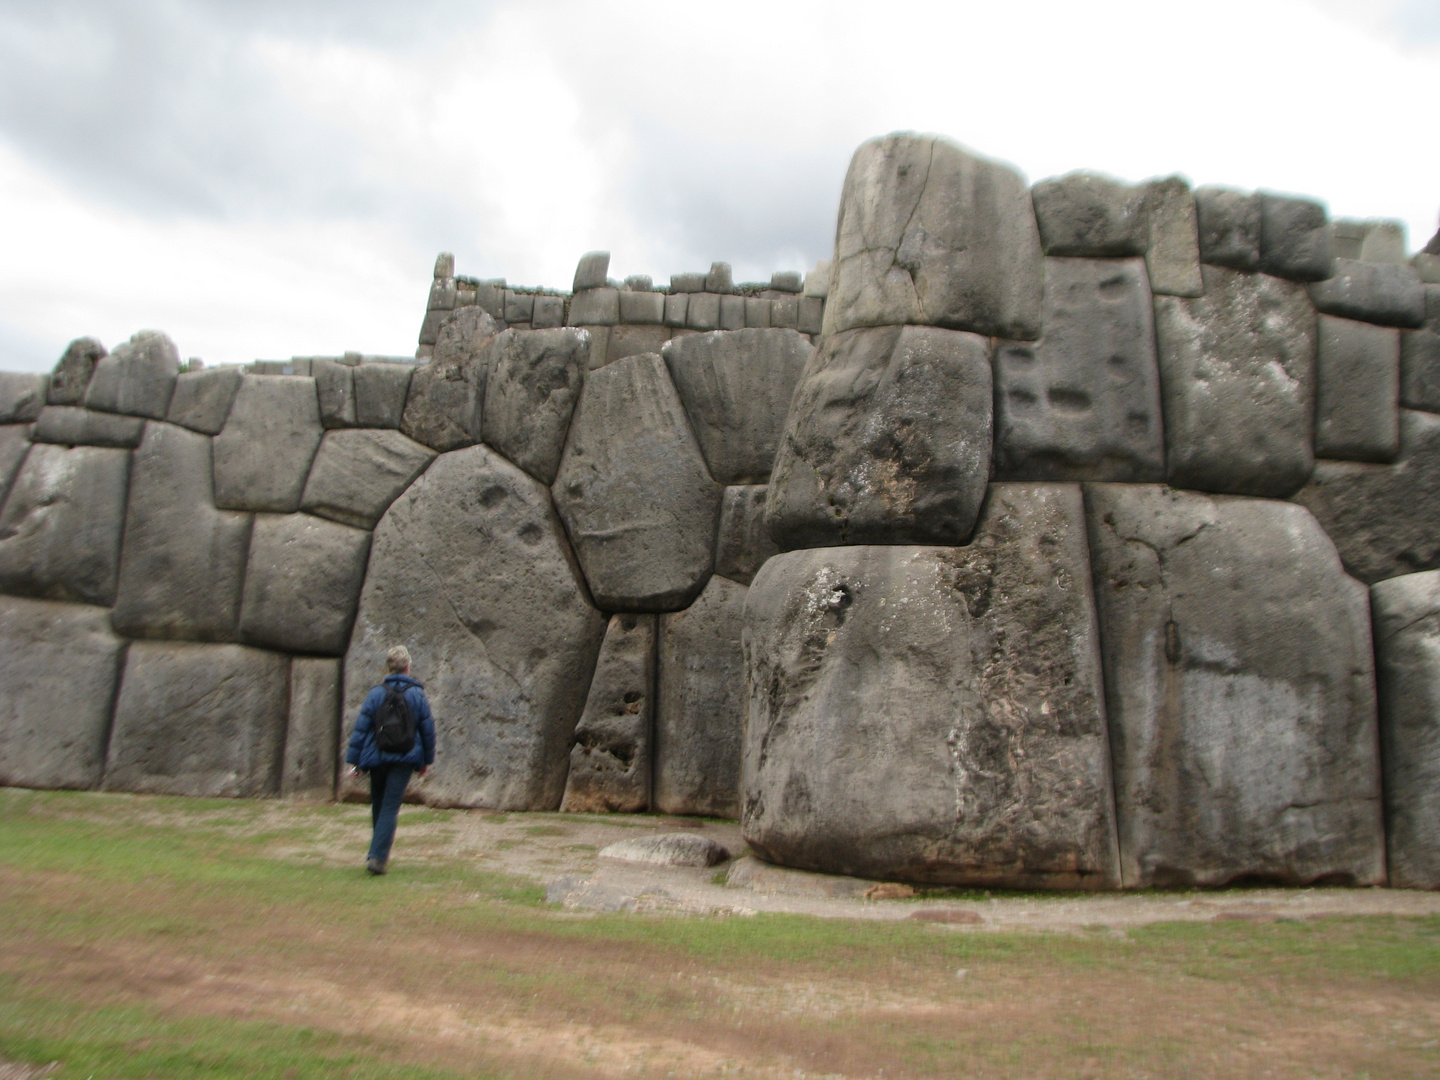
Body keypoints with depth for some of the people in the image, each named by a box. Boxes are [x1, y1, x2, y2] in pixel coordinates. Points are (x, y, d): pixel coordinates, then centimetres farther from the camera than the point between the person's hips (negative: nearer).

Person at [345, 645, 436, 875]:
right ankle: (377, 857, -13)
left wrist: (354, 760, 3)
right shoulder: (417, 695, -1)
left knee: (378, 805, 18)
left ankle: (379, 854, 31)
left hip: (377, 758, 2)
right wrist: (426, 760, 14)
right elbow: (428, 730, 4)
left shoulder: (376, 694, -2)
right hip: (404, 760, -1)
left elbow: (360, 729, -3)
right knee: (390, 808, -1)